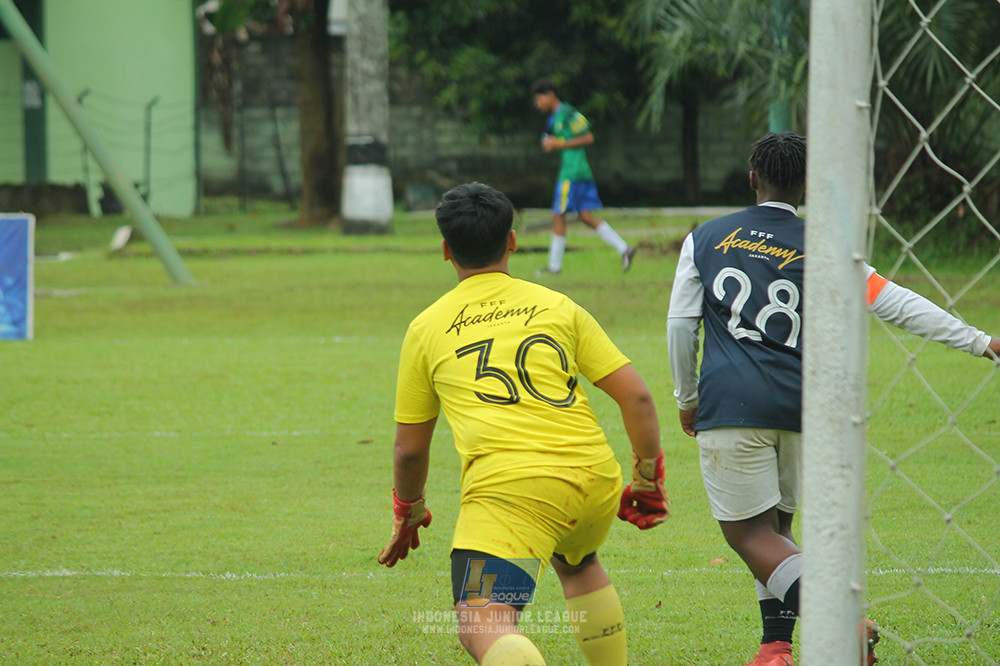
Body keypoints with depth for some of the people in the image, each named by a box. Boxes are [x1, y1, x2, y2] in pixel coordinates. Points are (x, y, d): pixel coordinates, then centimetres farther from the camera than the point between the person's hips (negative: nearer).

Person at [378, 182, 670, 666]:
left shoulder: (427, 328, 12)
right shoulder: (558, 308, 15)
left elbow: (409, 448, 18)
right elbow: (636, 396, 10)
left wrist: (409, 512, 35)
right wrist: (649, 475, 23)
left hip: (506, 487, -4)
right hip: (594, 477, 4)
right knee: (577, 563, 36)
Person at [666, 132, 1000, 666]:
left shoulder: (705, 238, 8)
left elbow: (680, 323, 10)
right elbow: (896, 304, 1)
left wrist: (687, 399, 24)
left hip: (730, 403, -2)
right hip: (799, 403, 2)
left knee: (749, 533, -3)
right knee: (776, 525, 20)